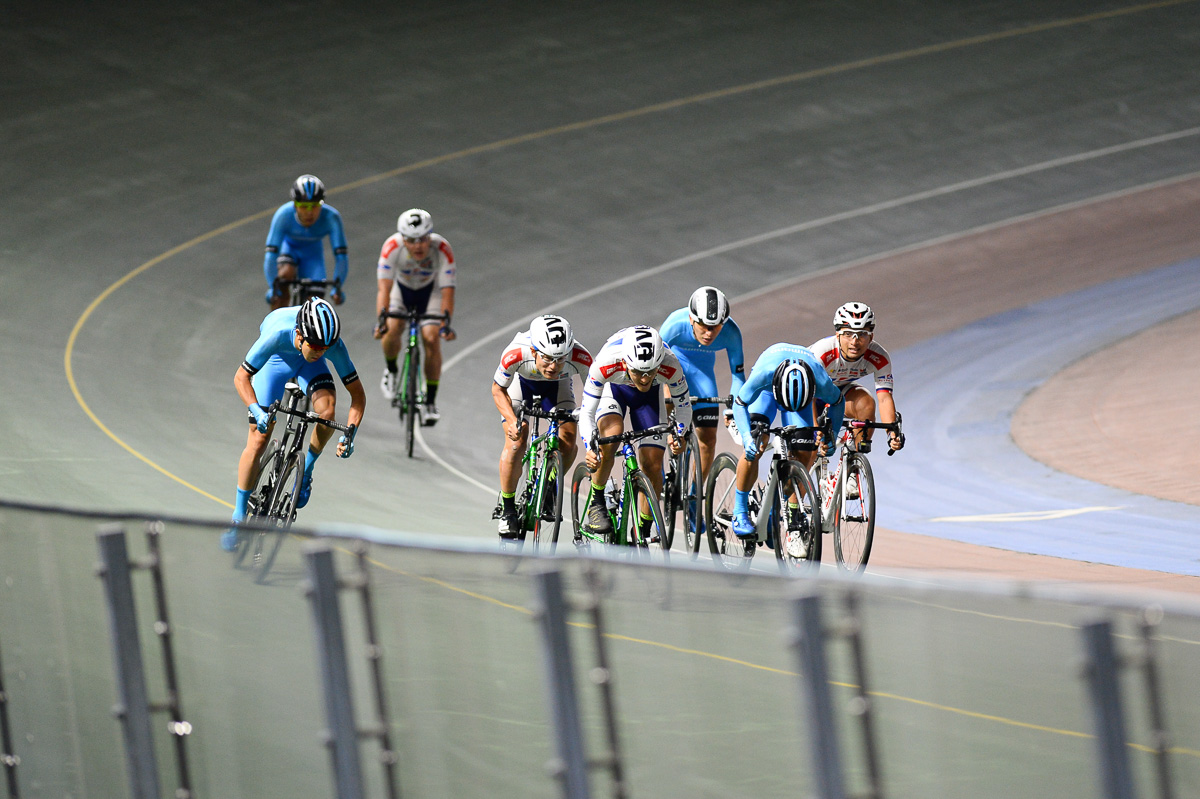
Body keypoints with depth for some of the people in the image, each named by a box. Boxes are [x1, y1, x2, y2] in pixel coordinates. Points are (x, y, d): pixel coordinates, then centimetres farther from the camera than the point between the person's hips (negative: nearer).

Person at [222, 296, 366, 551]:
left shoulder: (333, 346, -36)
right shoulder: (277, 335, -41)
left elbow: (357, 393, -27)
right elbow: (241, 377, -30)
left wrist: (349, 434, -40)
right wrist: (256, 410, -46)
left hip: (306, 366, 1)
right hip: (276, 358, -1)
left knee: (327, 408, -30)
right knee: (258, 440, -8)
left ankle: (306, 470, -2)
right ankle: (238, 517, 5)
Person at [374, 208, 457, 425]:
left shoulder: (442, 250, -34)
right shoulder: (392, 247, -35)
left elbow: (447, 291, -36)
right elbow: (384, 287, -38)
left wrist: (446, 322, -51)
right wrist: (381, 319, -53)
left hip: (430, 290, 0)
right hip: (401, 287, 0)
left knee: (431, 338, -19)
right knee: (392, 328, -25)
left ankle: (430, 402, -6)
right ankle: (391, 370, 8)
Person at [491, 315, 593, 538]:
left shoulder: (581, 358, -38)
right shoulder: (516, 354, -41)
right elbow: (498, 389, -21)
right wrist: (512, 420, -36)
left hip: (557, 386, 1)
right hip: (521, 380, -1)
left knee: (568, 441, -16)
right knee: (516, 442, -18)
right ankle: (507, 508, 1)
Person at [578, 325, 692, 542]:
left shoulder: (670, 367, -38)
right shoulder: (605, 364, -41)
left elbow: (683, 405, -19)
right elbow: (587, 412, -32)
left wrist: (678, 434, -37)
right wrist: (589, 448, -47)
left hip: (649, 396, 2)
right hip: (612, 388, -2)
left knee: (653, 466, -9)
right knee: (612, 433, -33)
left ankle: (642, 535, 10)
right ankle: (596, 504, -13)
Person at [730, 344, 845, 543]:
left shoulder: (821, 382, -39)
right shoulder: (764, 373, -44)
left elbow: (837, 402, -14)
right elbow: (740, 403, -28)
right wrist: (747, 436, -42)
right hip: (767, 390, -1)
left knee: (804, 453, -13)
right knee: (754, 447, -20)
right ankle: (740, 511, -8)